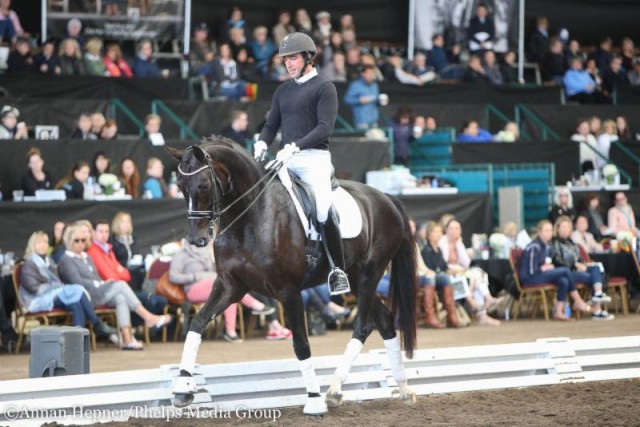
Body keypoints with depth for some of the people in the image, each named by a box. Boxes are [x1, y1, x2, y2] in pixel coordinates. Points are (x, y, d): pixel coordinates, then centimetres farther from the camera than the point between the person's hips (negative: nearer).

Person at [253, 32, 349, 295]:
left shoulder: (324, 88, -1)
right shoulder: (283, 91, 19)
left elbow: (325, 128, -13)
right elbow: (272, 124, 18)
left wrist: (295, 146, -24)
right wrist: (262, 142, -6)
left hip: (314, 158, -7)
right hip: (286, 161, 7)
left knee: (324, 213, -21)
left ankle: (338, 270, -13)